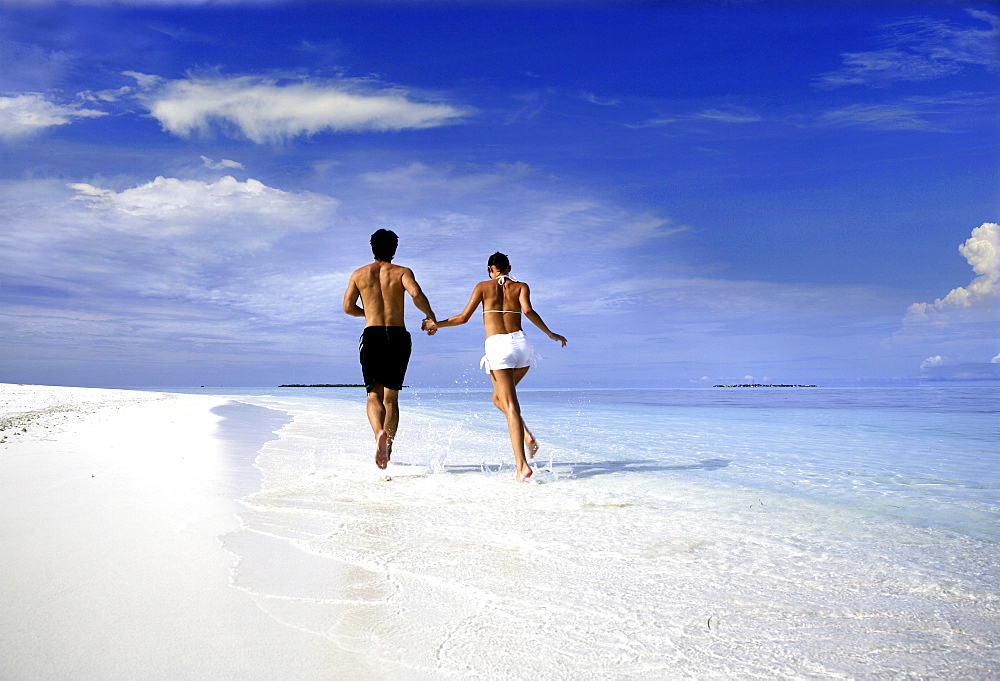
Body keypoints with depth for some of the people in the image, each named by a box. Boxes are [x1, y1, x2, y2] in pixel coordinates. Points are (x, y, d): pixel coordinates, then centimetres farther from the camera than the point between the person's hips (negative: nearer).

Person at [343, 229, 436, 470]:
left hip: (372, 335, 0)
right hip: (398, 335, 0)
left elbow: (348, 307, 9)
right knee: (391, 397, 10)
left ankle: (380, 433, -33)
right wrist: (430, 316, 1)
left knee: (374, 395, -3)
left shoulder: (359, 274, 12)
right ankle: (387, 449, 9)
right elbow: (416, 294, -13)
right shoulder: (402, 272, 6)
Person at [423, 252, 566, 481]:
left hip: (497, 346, -3)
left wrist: (436, 324, 21)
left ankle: (522, 465, -16)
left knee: (510, 406, -7)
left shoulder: (483, 286, 11)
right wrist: (550, 334, 4)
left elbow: (463, 317, 7)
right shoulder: (521, 287, 14)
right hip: (521, 344, 3)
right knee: (498, 397, 23)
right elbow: (528, 311, -5)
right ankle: (526, 435, 1)